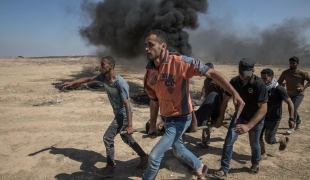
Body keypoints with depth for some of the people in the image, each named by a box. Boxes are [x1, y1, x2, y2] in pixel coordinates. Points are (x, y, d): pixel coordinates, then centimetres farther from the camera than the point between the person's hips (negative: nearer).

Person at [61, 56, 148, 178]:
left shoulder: (120, 83, -30)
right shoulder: (103, 77, -6)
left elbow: (127, 104, -32)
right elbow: (88, 79, 10)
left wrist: (130, 125, -34)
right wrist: (72, 82, 5)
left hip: (124, 114, -9)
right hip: (118, 113, 9)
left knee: (108, 137, -6)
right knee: (126, 138, 19)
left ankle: (110, 168, 9)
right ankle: (144, 156, 33)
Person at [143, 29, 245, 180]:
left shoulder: (179, 62, -27)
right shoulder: (149, 72, -7)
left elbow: (211, 73, -27)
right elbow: (154, 99, 4)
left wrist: (234, 94, -37)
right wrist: (153, 125, 8)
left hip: (180, 119, -7)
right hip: (166, 118, 7)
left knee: (154, 156, -7)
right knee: (178, 150, 27)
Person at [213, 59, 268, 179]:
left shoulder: (259, 84, -29)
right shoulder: (234, 81, -17)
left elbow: (263, 109, -33)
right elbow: (225, 100, -4)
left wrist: (248, 126, -44)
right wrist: (221, 118, -2)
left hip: (256, 118, -2)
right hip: (240, 115, 3)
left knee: (254, 144, 14)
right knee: (229, 140, -10)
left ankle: (255, 163, 46)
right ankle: (224, 170, -1)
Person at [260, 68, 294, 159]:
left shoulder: (278, 89, -18)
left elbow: (290, 103, -16)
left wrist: (291, 118, -23)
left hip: (274, 119, -5)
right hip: (262, 117, 5)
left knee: (269, 140, 3)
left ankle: (283, 139, 35)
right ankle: (263, 154, 22)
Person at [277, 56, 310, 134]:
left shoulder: (302, 73, -15)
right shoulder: (285, 72, -7)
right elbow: (279, 81, -2)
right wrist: (282, 84, -24)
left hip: (299, 95, -4)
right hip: (290, 95, 5)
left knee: (293, 109, -19)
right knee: (292, 110, 18)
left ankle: (291, 127, -7)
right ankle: (299, 122, 47)